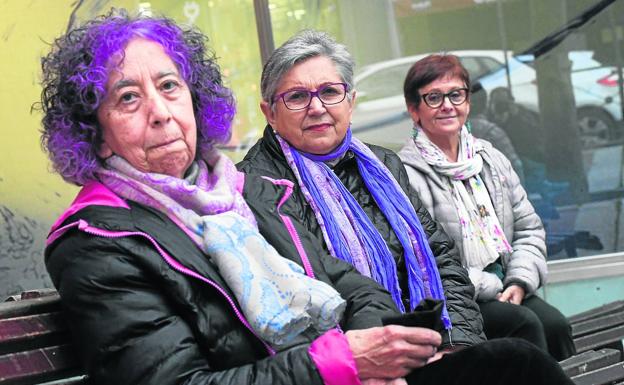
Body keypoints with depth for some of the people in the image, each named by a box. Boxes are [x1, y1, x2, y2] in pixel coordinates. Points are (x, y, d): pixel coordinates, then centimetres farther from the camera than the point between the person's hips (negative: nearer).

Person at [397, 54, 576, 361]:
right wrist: (491, 287, -12)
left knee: (555, 323, -20)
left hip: (505, 291, 6)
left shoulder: (491, 159, 16)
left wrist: (519, 281, -1)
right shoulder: (406, 174, -8)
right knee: (524, 323, -26)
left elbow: (529, 228, 17)